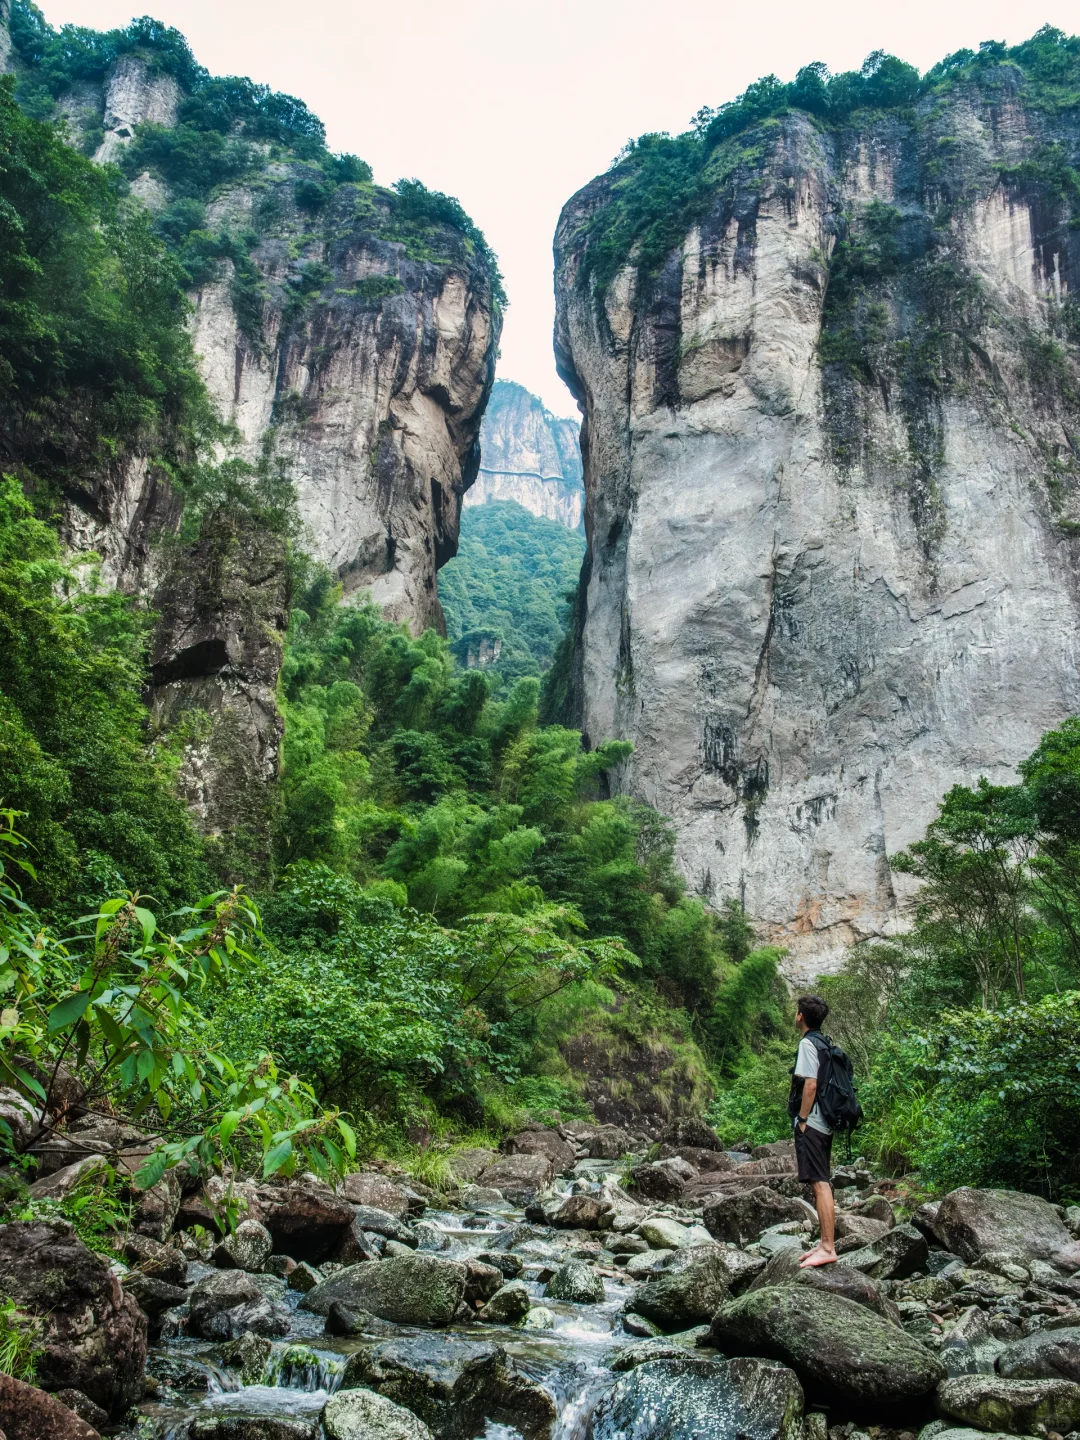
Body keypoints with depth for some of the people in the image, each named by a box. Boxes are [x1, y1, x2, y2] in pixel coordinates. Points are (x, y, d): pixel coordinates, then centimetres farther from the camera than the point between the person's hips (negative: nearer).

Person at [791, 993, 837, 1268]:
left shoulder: (808, 1043, -13)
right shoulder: (824, 1044, 14)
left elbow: (810, 1084, -20)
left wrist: (802, 1120, -14)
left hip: (811, 1124, -10)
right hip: (825, 1122, 10)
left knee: (820, 1184, -10)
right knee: (822, 1184, 13)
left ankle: (828, 1249, -10)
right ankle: (825, 1243, 18)